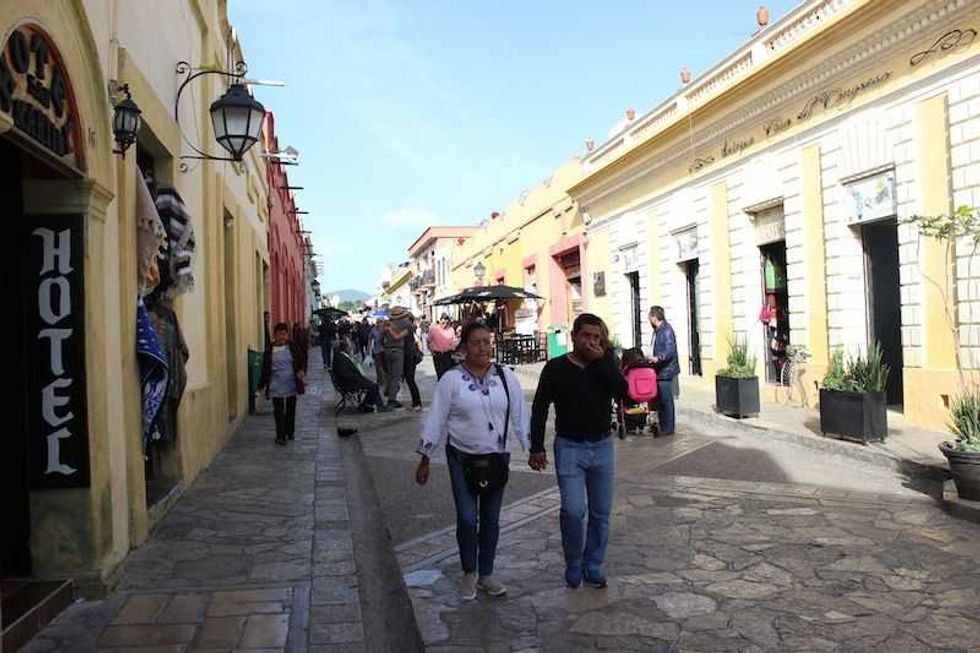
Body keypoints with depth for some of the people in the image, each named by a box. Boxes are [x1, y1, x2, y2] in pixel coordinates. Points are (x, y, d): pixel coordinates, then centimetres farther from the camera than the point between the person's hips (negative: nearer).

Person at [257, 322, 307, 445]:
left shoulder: (293, 346, -1)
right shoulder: (270, 349, -1)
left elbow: (302, 359, 0)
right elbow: (265, 368, 4)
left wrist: (302, 371, -20)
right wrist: (262, 384, 6)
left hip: (291, 383, 1)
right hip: (276, 385, -1)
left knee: (291, 409, 12)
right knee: (279, 411, -3)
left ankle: (290, 432, 28)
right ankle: (280, 436, 1)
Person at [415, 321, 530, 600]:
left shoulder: (506, 377, 0)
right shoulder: (451, 379, -7)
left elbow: (520, 416, 5)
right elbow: (435, 420, -4)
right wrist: (425, 458, -3)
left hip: (496, 459, 3)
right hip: (462, 458, -2)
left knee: (491, 519, 11)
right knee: (467, 519, -4)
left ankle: (486, 574, 27)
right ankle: (469, 573, 19)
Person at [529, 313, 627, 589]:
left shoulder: (606, 364, 3)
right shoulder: (556, 368, -4)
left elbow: (623, 393, -14)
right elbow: (539, 409, -1)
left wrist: (601, 359, -17)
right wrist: (536, 448, -5)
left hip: (602, 447, 3)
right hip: (569, 447, -3)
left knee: (601, 513, 8)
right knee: (573, 510, -11)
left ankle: (593, 565, 24)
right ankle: (573, 564, 12)